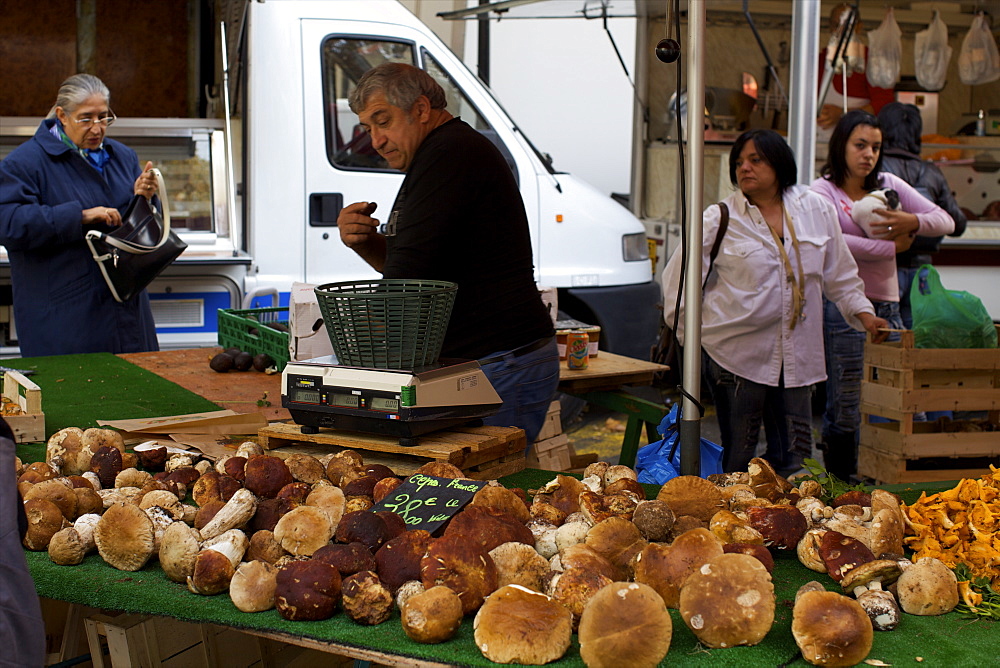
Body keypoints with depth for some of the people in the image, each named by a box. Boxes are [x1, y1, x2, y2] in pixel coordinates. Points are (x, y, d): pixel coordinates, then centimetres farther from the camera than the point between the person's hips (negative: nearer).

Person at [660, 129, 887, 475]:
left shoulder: (815, 209, 9)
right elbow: (679, 278, 4)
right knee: (737, 459, 2)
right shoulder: (720, 219, -1)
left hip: (797, 354, 3)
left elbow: (839, 274, 19)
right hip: (737, 353, -3)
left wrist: (863, 313, 11)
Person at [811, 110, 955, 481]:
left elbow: (946, 221, 12)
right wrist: (891, 247, -9)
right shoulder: (823, 190, 0)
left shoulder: (889, 185, 15)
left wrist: (912, 222, -10)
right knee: (846, 411, -2)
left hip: (887, 307, 5)